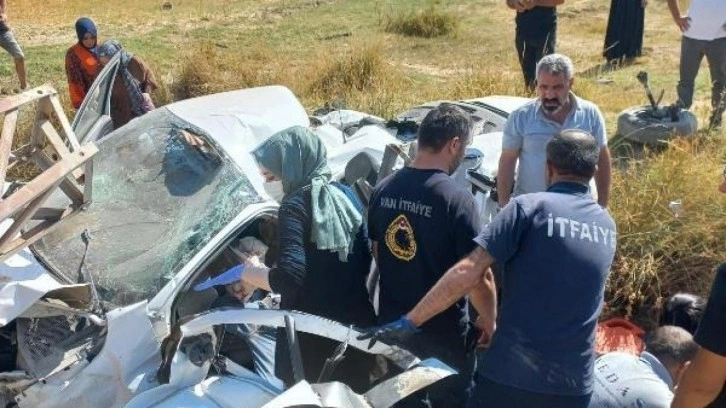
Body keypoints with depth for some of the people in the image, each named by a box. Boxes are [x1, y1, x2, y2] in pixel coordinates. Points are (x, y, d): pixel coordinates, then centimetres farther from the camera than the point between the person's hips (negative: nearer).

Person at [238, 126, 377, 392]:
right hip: (356, 325, 7)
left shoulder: (295, 206, -14)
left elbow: (289, 278, -24)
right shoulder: (344, 195, 7)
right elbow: (365, 259, 11)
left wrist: (252, 273, -8)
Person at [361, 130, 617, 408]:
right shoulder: (607, 226, 8)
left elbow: (469, 272, -17)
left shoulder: (529, 207, -9)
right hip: (574, 384, 5)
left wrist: (409, 322, -13)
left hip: (511, 372, -5)